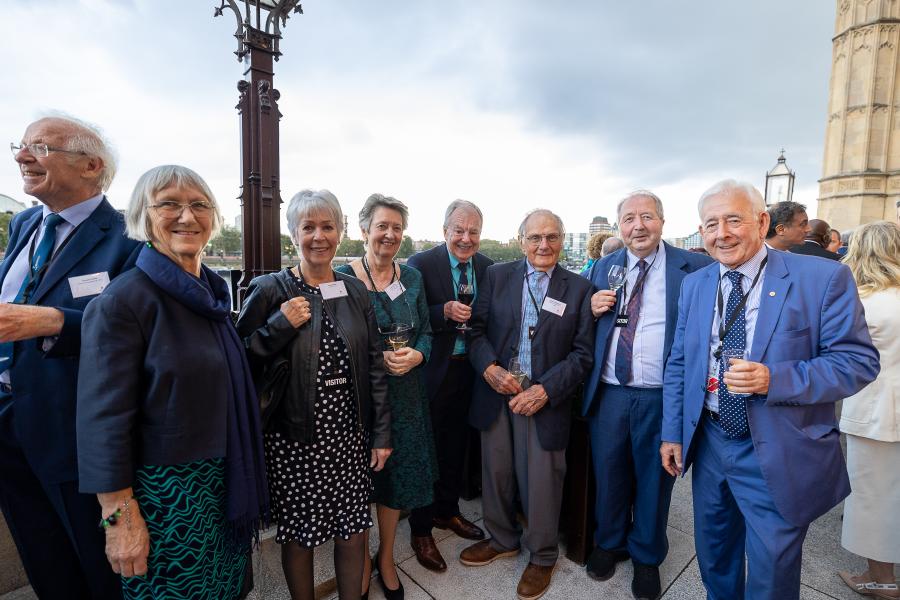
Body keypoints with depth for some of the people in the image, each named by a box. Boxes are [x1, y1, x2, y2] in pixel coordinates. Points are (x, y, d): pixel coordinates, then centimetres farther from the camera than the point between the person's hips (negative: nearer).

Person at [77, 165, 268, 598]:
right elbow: (104, 419, -18)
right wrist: (121, 517, -16)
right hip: (164, 488, -6)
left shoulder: (216, 289, 3)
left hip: (229, 477, 6)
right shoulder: (121, 301, -18)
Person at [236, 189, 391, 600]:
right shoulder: (270, 289, -7)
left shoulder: (355, 290, 3)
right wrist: (280, 325, -20)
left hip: (349, 432, 3)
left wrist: (381, 434, 5)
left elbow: (374, 365, 5)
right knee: (299, 534, 15)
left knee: (354, 529, 14)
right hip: (293, 437, -2)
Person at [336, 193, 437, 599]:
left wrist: (416, 355, -12)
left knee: (398, 473, 14)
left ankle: (386, 559, 39)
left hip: (405, 393, 4)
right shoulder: (343, 276, -7)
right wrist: (378, 359, -18)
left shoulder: (412, 277, 5)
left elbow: (426, 332, 8)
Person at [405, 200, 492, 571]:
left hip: (470, 370, 5)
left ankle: (447, 511, 45)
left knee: (456, 446, 21)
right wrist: (445, 312, -30)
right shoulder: (421, 264, -12)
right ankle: (420, 530, 30)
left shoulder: (488, 267, 2)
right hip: (432, 371, -5)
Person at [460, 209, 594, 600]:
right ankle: (502, 539, 43)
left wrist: (545, 390, -14)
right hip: (496, 392, 2)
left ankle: (542, 556, 37)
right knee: (496, 472, 16)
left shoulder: (579, 288, -1)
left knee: (541, 481, 9)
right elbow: (477, 329, 3)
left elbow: (582, 353, -3)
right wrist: (489, 368, -13)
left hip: (546, 399, -2)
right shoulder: (497, 276, 3)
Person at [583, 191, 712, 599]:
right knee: (608, 474, 17)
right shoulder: (604, 268, 7)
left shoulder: (694, 267, -5)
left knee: (653, 479, 16)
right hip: (608, 393, 3)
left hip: (661, 397, -2)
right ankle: (610, 543, 44)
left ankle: (647, 557, 41)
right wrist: (592, 310, -8)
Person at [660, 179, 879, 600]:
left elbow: (858, 360, -11)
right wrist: (672, 433, 4)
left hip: (779, 456, -4)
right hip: (708, 445, 4)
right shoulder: (693, 285, 2)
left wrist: (775, 380, -28)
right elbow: (678, 365, 6)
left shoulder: (823, 278, -11)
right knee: (713, 560, 23)